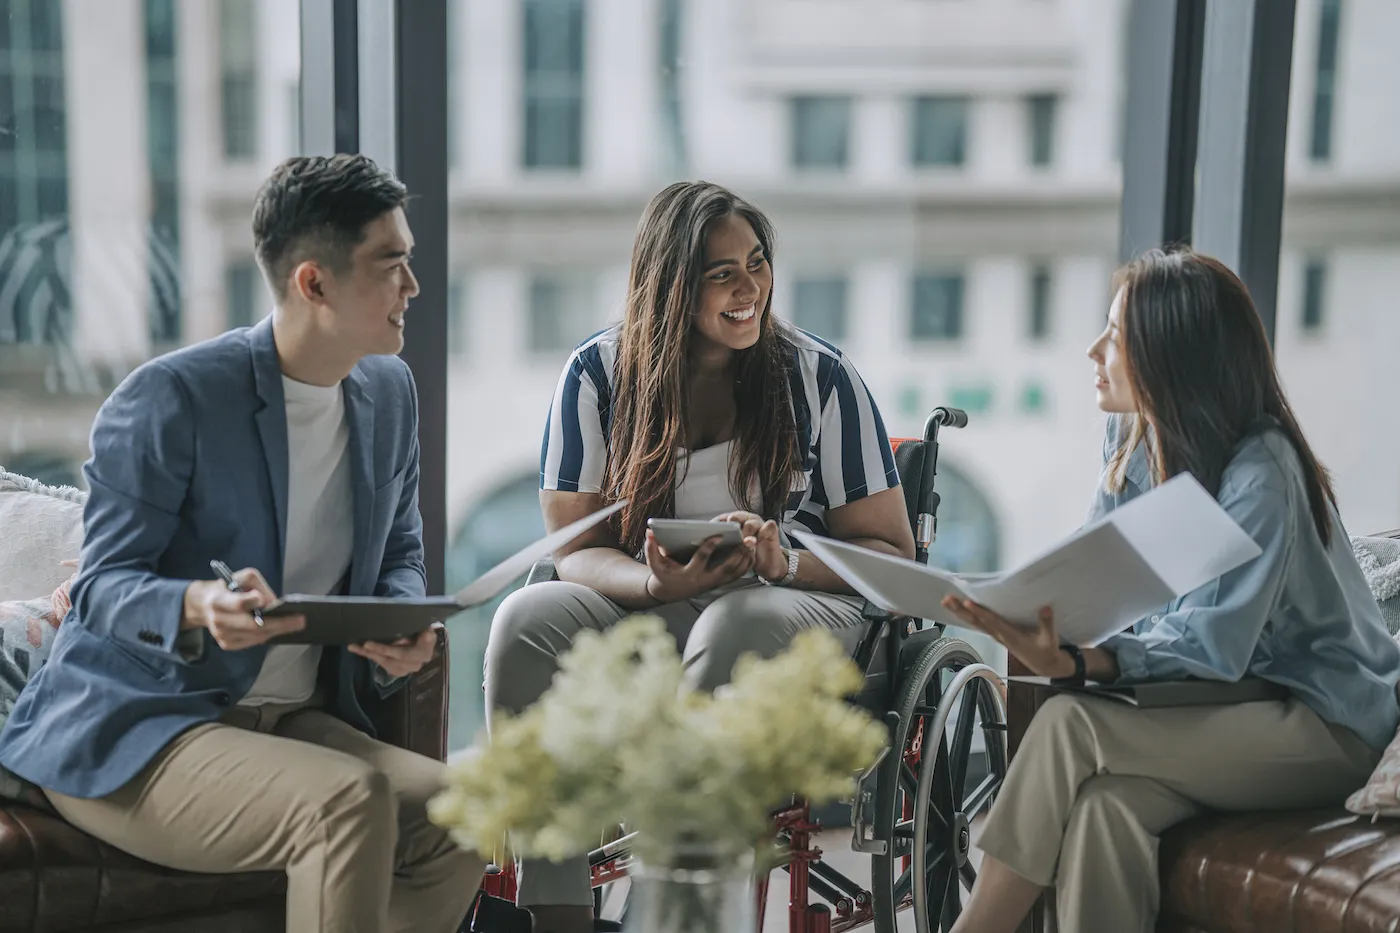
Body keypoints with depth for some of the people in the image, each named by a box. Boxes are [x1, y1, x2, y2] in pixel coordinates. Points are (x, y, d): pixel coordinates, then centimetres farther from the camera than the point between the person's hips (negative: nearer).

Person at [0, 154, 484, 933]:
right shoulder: (169, 398, -13)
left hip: (291, 721, 7)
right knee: (349, 799, -33)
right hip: (124, 736, -6)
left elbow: (400, 553, 18)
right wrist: (201, 606, -35)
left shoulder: (390, 393, 8)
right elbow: (104, 587, -12)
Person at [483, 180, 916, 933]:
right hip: (640, 602, 2)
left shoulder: (819, 376, -3)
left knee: (735, 627, -38)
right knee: (527, 621, -28)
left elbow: (890, 552, -2)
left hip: (798, 600, -2)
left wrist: (785, 563, -23)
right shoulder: (597, 375, -1)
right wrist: (659, 583, -25)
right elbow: (576, 552, -1)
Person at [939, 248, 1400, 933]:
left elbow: (1212, 647, -25)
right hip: (1230, 712, 6)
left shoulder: (1260, 473, -20)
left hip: (1327, 723, -6)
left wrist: (1073, 665, -40)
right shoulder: (1133, 439, 6)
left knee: (1068, 726, -27)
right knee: (1107, 803, -29)